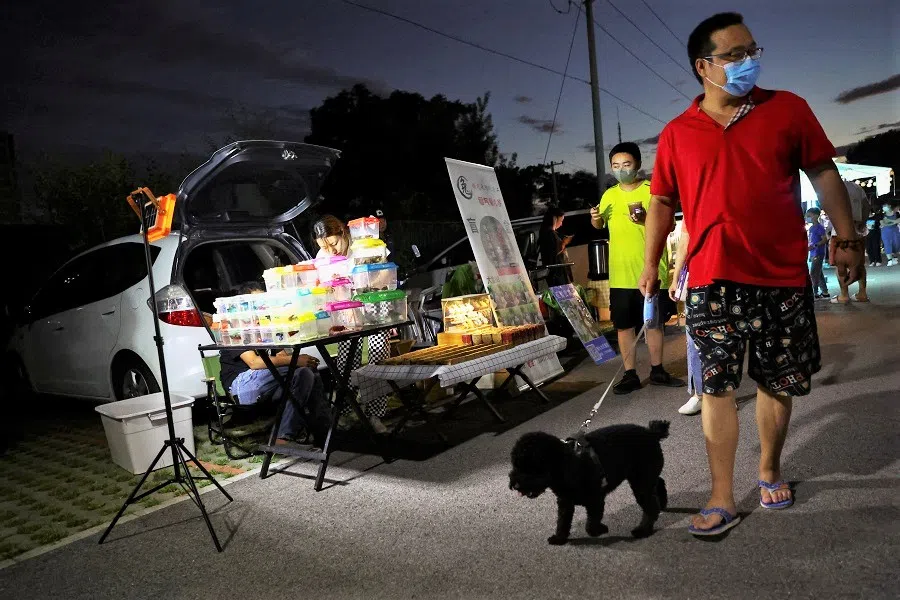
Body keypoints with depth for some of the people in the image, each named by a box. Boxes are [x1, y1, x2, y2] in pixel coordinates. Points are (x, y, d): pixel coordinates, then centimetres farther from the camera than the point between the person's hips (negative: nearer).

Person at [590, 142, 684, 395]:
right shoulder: (609, 195, 8)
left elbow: (669, 225, -6)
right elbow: (600, 225, 19)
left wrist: (647, 219, -24)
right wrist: (595, 218, -4)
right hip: (620, 274, 2)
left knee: (654, 322, 11)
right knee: (624, 325, 4)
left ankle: (657, 371, 25)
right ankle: (630, 375, 14)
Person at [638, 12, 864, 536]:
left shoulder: (789, 109, 4)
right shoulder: (676, 134, 4)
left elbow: (824, 175, 7)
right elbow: (662, 203, 10)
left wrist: (848, 241, 2)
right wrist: (651, 264, 8)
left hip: (783, 277, 1)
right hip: (712, 282, 0)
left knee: (778, 384, 12)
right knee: (718, 388, 1)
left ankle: (771, 469, 35)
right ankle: (723, 500, 10)